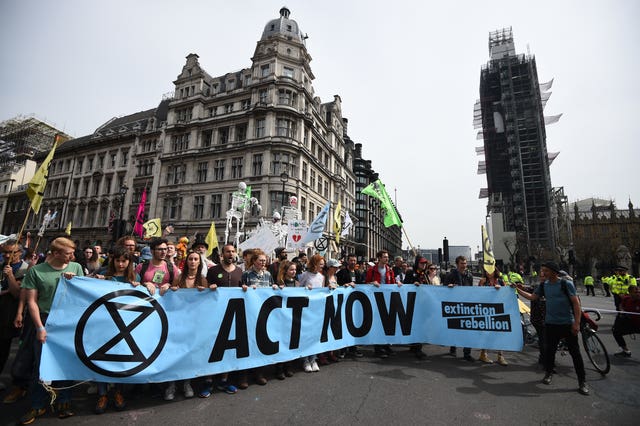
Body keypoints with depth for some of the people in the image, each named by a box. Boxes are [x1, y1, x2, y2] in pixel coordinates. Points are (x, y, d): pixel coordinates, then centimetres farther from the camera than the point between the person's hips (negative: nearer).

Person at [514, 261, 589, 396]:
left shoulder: (566, 284, -10)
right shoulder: (543, 285, 4)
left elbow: (576, 303, -11)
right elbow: (532, 297, 10)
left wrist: (576, 323, -16)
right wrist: (517, 290, 3)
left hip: (567, 324, -4)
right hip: (550, 323, 4)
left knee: (575, 352, 3)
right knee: (549, 350, 12)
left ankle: (582, 382, 16)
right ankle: (549, 373, 31)